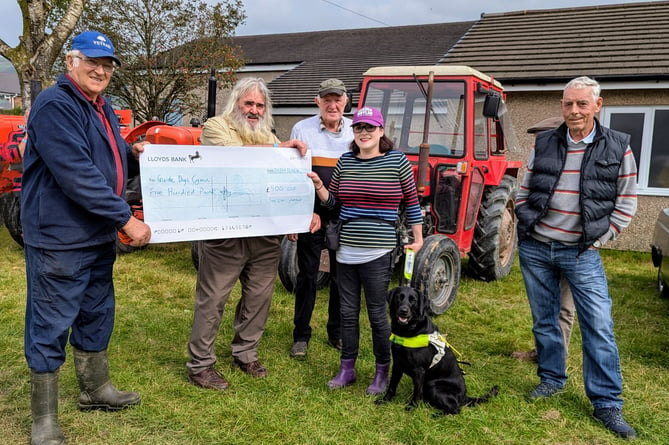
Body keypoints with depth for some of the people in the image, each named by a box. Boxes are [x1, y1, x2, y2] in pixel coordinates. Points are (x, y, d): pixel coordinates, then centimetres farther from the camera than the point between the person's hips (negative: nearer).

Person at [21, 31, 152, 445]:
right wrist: (126, 217, -24)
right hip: (59, 238, -9)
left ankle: (96, 389, 39)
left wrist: (132, 153, 5)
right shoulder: (55, 105, -17)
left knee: (96, 315, 20)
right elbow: (77, 174, -26)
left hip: (100, 236, 9)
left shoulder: (103, 109, 12)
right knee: (51, 326, 3)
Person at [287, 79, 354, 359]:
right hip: (311, 214, -2)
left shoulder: (355, 132, 5)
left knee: (341, 276, 11)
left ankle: (337, 333, 27)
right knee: (307, 275, 6)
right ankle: (301, 336, 18)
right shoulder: (302, 130, 0)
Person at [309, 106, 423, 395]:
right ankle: (347, 369, 27)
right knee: (348, 313, 12)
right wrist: (319, 186, -5)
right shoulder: (345, 162, 8)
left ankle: (382, 372, 23)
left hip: (378, 252, -4)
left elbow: (412, 203, 4)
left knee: (377, 314, 5)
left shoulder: (397, 161, -3)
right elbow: (332, 202, 14)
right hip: (346, 251, 4)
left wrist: (418, 238, 6)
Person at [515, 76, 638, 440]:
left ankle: (607, 404, 9)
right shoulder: (543, 144, 2)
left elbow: (626, 202, 2)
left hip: (582, 253, -2)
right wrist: (526, 225, 1)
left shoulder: (617, 147, -3)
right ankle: (552, 379, 31)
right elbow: (524, 191, 11)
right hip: (535, 249, 3)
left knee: (599, 328, -3)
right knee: (544, 320, 12)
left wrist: (600, 238, -4)